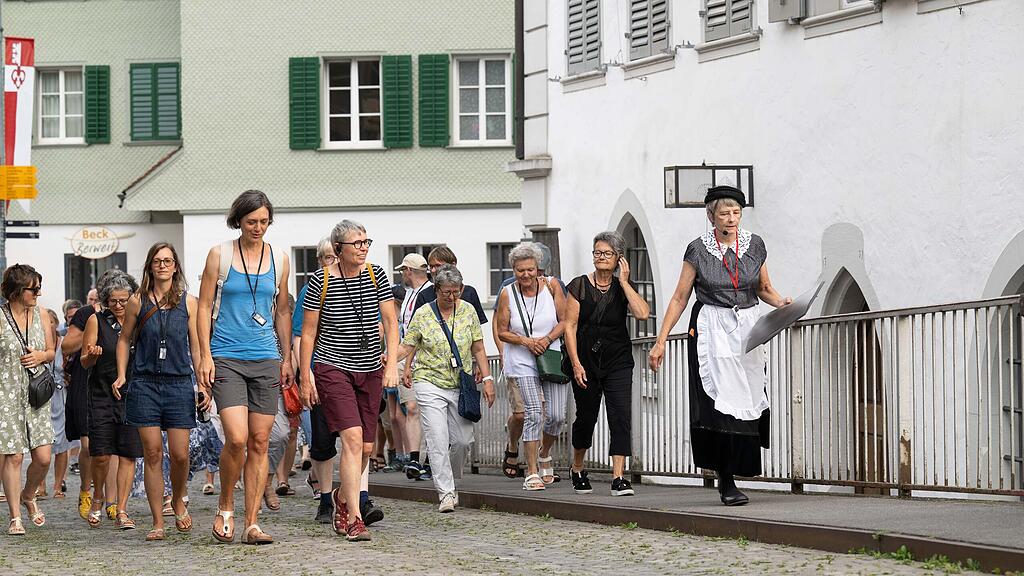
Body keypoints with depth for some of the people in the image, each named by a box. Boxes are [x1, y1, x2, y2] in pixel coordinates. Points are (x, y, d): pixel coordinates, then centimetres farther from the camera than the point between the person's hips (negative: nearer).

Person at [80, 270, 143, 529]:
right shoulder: (96, 321, 2)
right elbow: (85, 362, 4)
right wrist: (92, 355, -18)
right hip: (102, 394, -2)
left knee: (128, 455, -3)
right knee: (101, 455, -7)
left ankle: (121, 511, 2)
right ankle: (98, 497, 20)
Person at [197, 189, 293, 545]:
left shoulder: (279, 259, 9)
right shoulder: (219, 255, 1)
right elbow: (204, 307, 2)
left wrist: (287, 358, 15)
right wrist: (205, 355, -5)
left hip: (266, 359, 3)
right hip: (226, 358, -3)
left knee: (259, 443, 1)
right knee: (237, 438, -16)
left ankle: (252, 524, 6)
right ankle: (225, 508, 6)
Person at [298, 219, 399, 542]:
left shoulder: (376, 275, 2)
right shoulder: (322, 280, -7)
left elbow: (390, 322, 0)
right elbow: (308, 333, -2)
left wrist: (392, 364, -12)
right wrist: (305, 379, -3)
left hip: (370, 371, 4)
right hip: (332, 368, -4)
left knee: (366, 448, 7)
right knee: (352, 437, -19)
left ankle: (342, 497, 36)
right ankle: (353, 519, -18)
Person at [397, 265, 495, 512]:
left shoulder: (468, 311, 5)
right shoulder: (423, 315, -2)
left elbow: (478, 348, 9)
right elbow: (407, 346, 0)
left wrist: (487, 378, 3)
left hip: (461, 386, 3)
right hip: (430, 384, -3)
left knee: (463, 440, 2)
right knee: (438, 440, -11)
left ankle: (449, 480, 28)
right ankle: (446, 493, -7)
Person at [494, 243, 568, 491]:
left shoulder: (551, 286, -1)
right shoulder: (507, 294, -3)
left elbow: (564, 321, 3)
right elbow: (502, 332, 2)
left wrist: (546, 339, -12)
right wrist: (527, 342, -13)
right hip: (522, 363, -2)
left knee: (556, 415, -4)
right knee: (534, 413, -14)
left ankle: (544, 455, 27)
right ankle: (532, 473, -9)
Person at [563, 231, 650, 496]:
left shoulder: (623, 288, 3)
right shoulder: (579, 286, -2)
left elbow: (642, 313, -16)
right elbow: (570, 326, -4)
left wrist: (623, 281, -10)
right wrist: (576, 364, -11)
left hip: (617, 362, 1)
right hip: (586, 362, -1)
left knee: (621, 415, -12)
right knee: (586, 416, 10)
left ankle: (618, 478, -15)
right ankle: (577, 469, 34)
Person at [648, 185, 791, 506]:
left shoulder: (754, 245, 6)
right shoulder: (698, 250, -1)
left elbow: (764, 289, 18)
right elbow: (679, 299, 3)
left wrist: (781, 303, -4)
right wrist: (660, 342, 0)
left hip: (747, 331, 3)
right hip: (711, 331, -3)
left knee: (746, 403, -6)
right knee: (719, 404, -12)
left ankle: (737, 468, 8)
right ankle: (726, 483, -9)